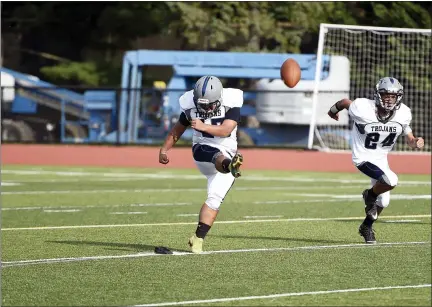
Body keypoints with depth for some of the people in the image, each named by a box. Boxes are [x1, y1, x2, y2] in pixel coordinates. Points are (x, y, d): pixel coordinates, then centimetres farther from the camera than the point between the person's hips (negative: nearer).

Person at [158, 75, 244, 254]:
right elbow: (178, 129, 10)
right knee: (218, 156, -39)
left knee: (214, 200, -7)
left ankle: (198, 239, -2)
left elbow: (226, 130, -28)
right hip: (202, 149, -1)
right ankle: (230, 165, -75)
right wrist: (164, 149, 9)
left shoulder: (231, 104, -15)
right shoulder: (191, 106, -6)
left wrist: (204, 126, -41)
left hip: (227, 153, 1)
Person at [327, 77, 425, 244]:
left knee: (383, 202, 14)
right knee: (391, 180, -29)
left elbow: (409, 139, -1)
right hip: (364, 159, -6)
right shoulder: (363, 109, -27)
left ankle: (366, 227, 42)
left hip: (381, 158, 6)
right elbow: (344, 102, -6)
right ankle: (370, 195, 3)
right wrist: (334, 110, 16)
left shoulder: (403, 113, -14)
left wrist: (416, 142, -25)